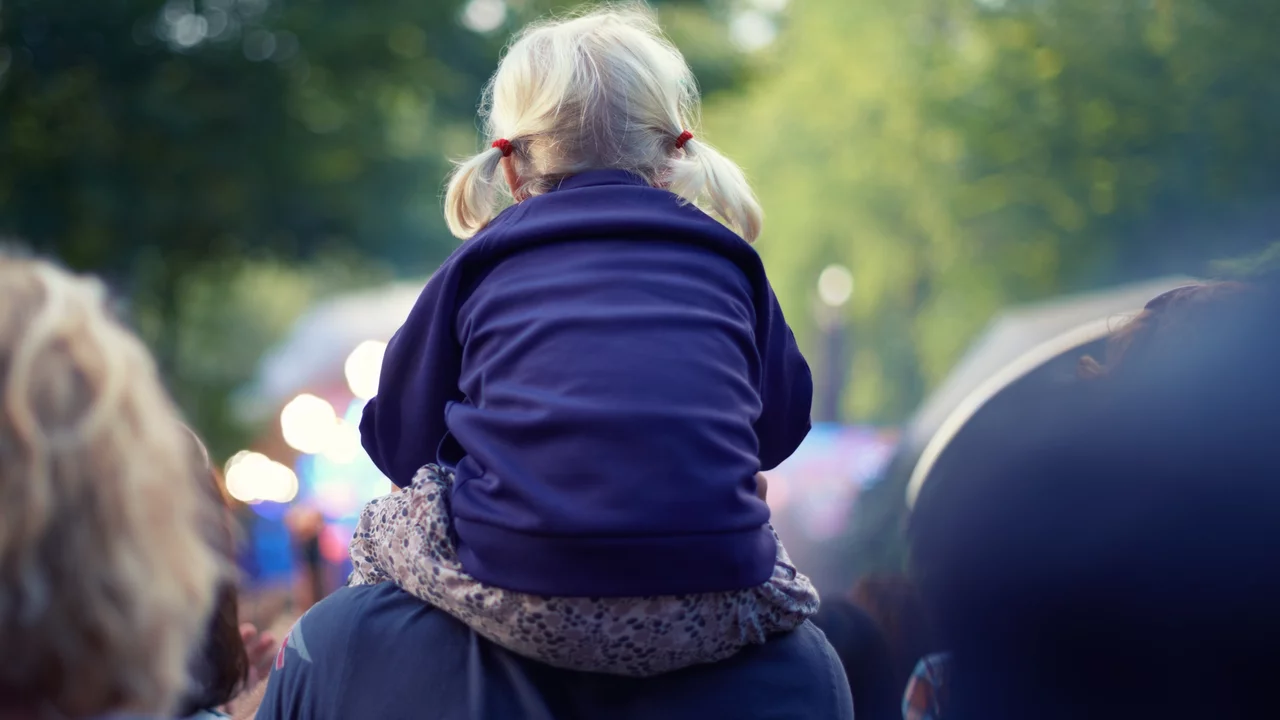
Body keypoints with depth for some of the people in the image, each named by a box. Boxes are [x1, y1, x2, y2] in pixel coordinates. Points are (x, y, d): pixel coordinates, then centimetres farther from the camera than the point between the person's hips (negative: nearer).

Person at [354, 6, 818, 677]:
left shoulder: (476, 268, 13)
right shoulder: (727, 261, 17)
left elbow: (398, 442, 19)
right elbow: (780, 428, 28)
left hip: (522, 609, -1)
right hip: (709, 619, 2)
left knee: (381, 529, 30)